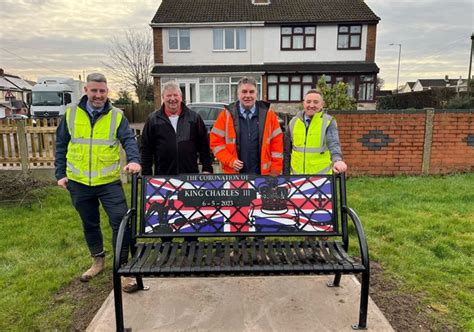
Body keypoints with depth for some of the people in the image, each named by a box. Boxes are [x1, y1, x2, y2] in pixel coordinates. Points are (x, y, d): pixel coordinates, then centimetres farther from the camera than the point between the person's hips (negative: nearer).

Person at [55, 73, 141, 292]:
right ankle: (98, 261, 38)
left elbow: (129, 140, -11)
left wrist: (133, 160, -30)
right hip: (79, 182, 3)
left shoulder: (117, 116, -1)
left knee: (121, 222, -8)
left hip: (109, 181, -2)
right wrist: (60, 173, 5)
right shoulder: (71, 114, 3)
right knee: (89, 224, 17)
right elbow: (61, 145, 9)